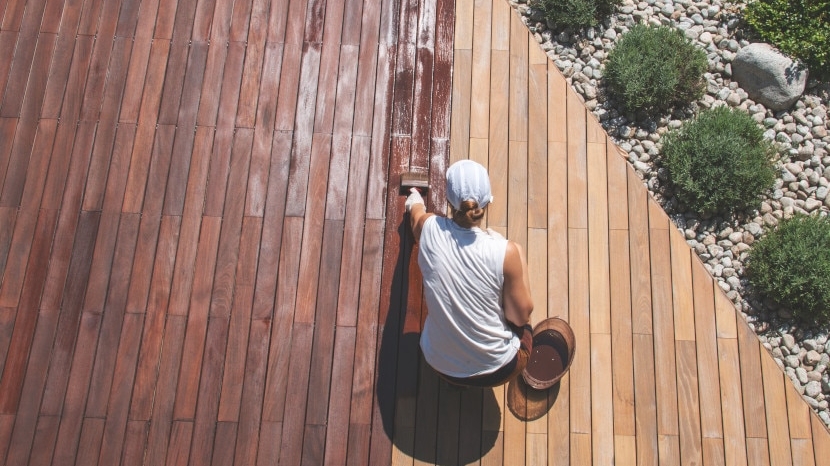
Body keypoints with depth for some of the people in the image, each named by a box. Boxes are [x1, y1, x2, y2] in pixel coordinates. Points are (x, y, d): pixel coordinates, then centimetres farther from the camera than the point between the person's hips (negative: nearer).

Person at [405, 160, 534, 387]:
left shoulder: (430, 229, -17)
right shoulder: (506, 252, -26)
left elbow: (416, 213, 11)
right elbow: (520, 317, -13)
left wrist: (415, 200, 35)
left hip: (440, 363, 3)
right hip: (496, 370, -3)